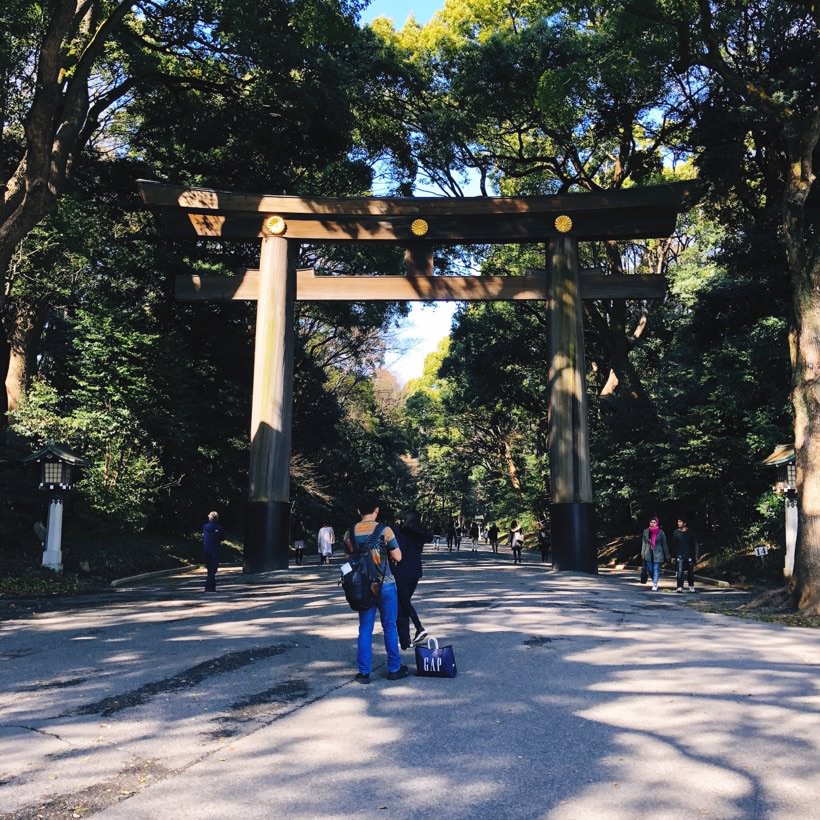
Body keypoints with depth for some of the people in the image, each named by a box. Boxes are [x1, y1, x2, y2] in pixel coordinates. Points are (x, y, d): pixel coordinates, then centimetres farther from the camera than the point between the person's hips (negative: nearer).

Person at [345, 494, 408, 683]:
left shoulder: (350, 533, -1)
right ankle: (394, 669, 18)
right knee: (390, 627, 10)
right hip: (385, 584, -3)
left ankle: (364, 672, 10)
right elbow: (398, 557, -7)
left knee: (365, 629, 9)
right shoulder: (384, 530, -12)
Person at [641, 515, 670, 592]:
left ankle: (655, 585, -3)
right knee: (650, 569, 7)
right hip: (649, 553, 3)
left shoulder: (661, 532, -3)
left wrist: (666, 556, 4)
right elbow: (644, 542, 9)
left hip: (657, 554, -3)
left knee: (656, 570, -5)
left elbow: (664, 544, 2)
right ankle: (656, 580, 30)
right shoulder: (646, 531, 4)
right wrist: (643, 553, 7)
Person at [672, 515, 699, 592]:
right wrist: (673, 556, 6)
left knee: (690, 572, 9)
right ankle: (680, 587, -10)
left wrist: (697, 555, -5)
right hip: (680, 556, 0)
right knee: (679, 571, -10)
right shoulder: (676, 532, 4)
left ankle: (691, 586, 26)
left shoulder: (691, 533, 1)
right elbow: (674, 545, 9)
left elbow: (696, 545, 2)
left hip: (689, 556, 0)